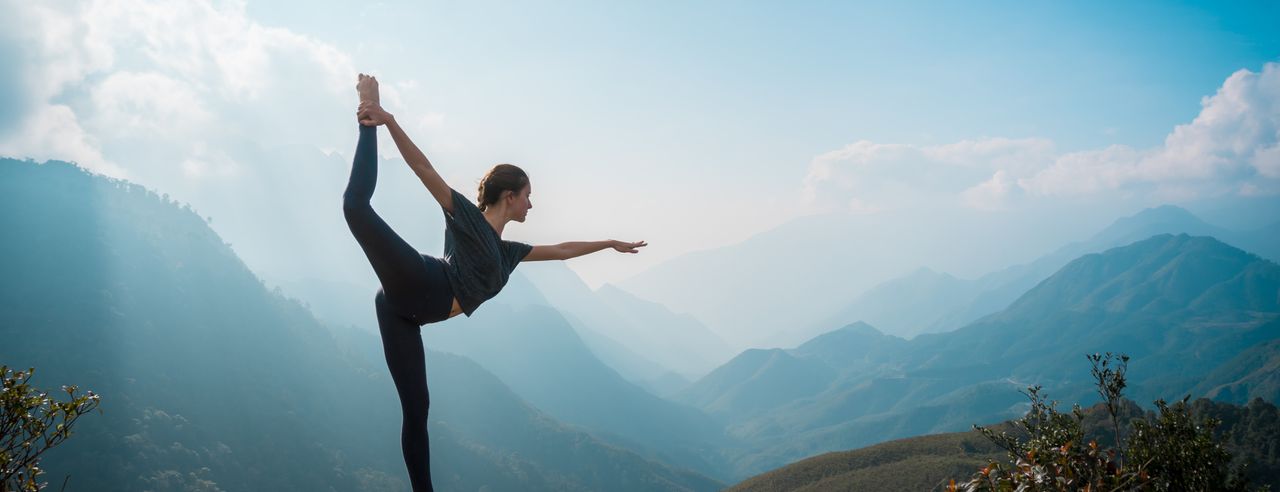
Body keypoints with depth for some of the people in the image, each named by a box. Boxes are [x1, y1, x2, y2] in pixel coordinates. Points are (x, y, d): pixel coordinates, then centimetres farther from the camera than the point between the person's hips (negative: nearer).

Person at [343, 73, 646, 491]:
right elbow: (424, 169, -2)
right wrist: (387, 121, -15)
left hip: (406, 313, 6)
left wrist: (610, 243, 50)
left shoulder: (507, 251, 28)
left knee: (416, 408, 2)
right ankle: (367, 126, -9)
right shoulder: (466, 216, 8)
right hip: (415, 287, -6)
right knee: (357, 204, -26)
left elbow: (561, 250, 41)